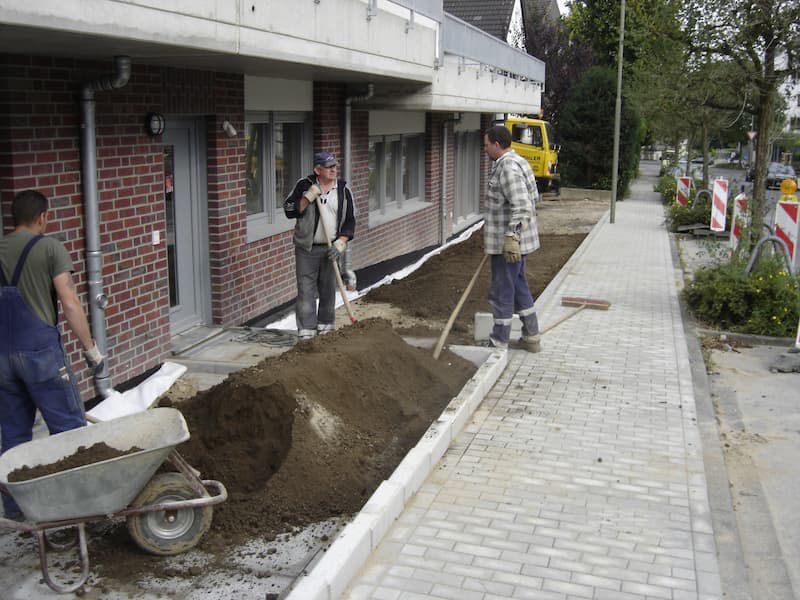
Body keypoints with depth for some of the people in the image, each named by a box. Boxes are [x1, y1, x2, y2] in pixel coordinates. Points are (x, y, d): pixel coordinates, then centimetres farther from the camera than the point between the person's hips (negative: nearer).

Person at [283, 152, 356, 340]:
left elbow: (350, 220, 3)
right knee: (306, 289, -4)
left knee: (328, 289, 9)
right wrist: (308, 197, -17)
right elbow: (289, 210, -5)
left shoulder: (343, 190, 2)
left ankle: (325, 327, 21)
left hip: (331, 248, 2)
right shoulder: (305, 185, -2)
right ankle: (306, 331, -2)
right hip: (306, 248, -2)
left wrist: (340, 243, -9)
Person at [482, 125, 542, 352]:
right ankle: (532, 337, 28)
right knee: (518, 286, 19)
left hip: (508, 242, -11)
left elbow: (522, 205, -28)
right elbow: (532, 197, 21)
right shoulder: (517, 162, 13)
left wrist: (512, 236, -31)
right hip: (514, 240, 11)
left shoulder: (508, 167, -19)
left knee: (501, 292, -2)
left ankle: (499, 344, 7)